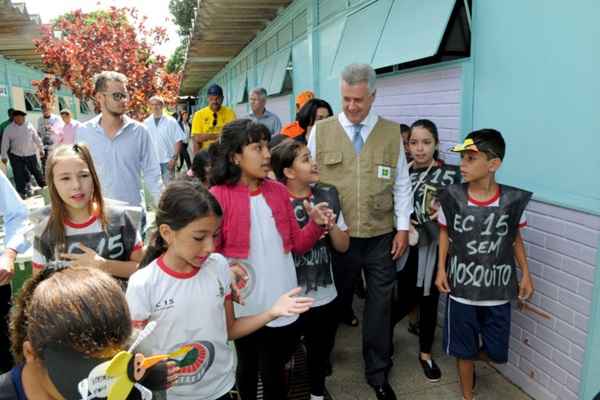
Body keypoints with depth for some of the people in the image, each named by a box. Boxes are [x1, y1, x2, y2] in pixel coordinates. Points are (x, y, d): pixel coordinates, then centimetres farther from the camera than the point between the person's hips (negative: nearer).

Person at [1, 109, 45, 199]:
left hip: (31, 154, 0)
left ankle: (44, 187, 24)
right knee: (19, 175, 2)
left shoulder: (29, 126, 1)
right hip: (16, 156, 0)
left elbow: (36, 138, 7)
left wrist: (41, 149, 10)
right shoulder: (9, 129, -1)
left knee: (37, 171, 8)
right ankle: (21, 192, 13)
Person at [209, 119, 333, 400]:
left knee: (274, 372, 18)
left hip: (282, 302, 3)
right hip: (245, 304, -3)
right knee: (248, 367, 21)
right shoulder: (217, 196, -12)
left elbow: (297, 244, 6)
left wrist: (317, 225, -12)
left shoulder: (279, 191, 2)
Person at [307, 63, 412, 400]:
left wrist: (403, 228, 1)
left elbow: (402, 184, 5)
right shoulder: (321, 131, 0)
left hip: (381, 238, 1)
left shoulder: (392, 132, 3)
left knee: (380, 306, 12)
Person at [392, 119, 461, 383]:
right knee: (406, 300, 3)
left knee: (429, 302, 11)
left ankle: (425, 354, 33)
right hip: (407, 247, 1)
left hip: (434, 249, 0)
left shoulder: (451, 174, -7)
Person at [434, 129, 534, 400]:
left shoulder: (513, 200, -10)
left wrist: (525, 274, 4)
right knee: (464, 350, 12)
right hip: (462, 287, -1)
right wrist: (441, 269, -3)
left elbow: (516, 237, 4)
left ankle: (469, 358, 46)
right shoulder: (452, 197, -11)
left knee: (496, 353, 13)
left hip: (498, 289, 1)